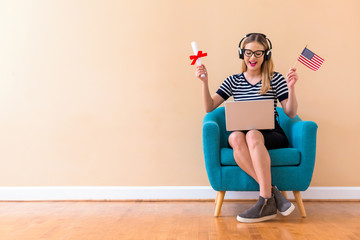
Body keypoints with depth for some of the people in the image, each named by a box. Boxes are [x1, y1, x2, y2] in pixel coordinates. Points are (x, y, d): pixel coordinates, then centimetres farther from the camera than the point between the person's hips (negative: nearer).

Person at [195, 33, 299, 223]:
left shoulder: (275, 79, 7)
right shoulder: (233, 81, 13)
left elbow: (291, 113, 3)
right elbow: (210, 107, 7)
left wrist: (291, 87, -11)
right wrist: (205, 82, -5)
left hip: (271, 136, -2)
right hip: (244, 135, 2)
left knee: (253, 135, -36)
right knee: (235, 137, -34)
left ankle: (266, 200, -33)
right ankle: (272, 191, -31)